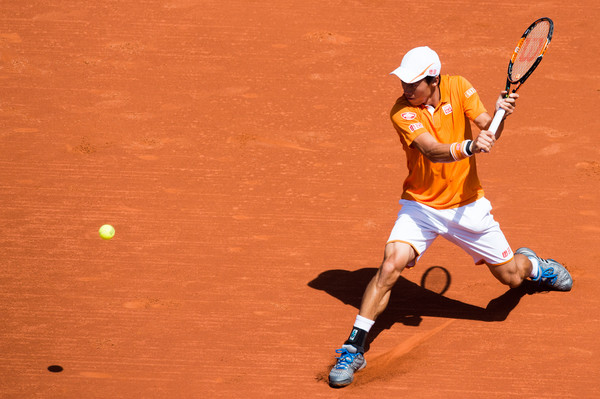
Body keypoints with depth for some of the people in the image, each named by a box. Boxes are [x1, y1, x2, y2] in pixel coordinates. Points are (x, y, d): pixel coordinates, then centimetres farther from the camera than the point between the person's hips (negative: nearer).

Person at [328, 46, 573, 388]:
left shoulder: (459, 88, -9)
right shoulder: (403, 111, -19)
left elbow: (487, 131, -17)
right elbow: (433, 151, -33)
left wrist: (500, 114, -40)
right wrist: (469, 146, -52)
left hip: (467, 206, 2)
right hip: (421, 206, -2)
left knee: (511, 277, 9)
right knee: (391, 266, -25)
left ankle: (532, 264, 48)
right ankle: (354, 349, -15)